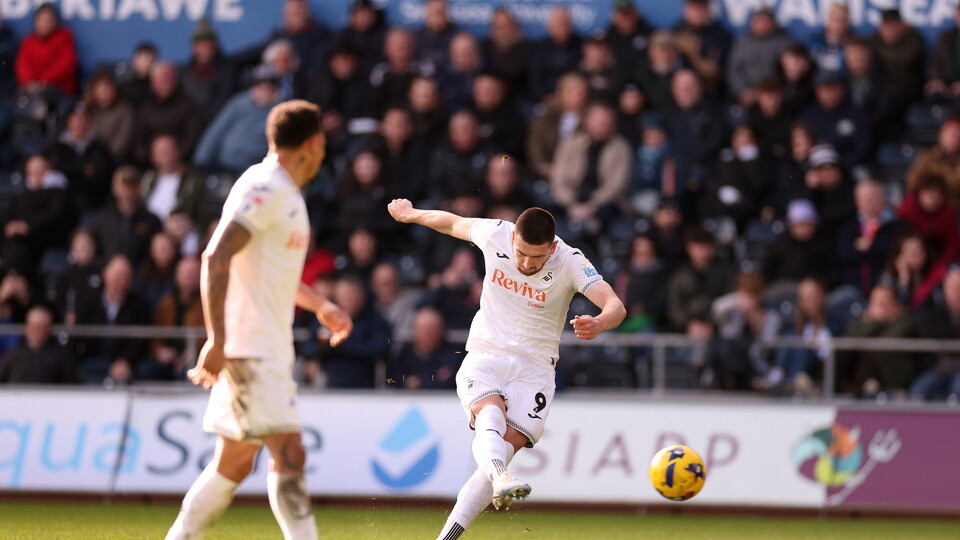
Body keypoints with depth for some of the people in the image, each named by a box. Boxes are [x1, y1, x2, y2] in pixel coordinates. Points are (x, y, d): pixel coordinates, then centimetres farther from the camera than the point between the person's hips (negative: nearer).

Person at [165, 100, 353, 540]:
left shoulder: (285, 194, 17)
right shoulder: (264, 189, -14)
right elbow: (216, 259, -23)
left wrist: (319, 305, 27)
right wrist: (217, 340, -27)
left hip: (268, 349, 10)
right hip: (250, 350, -10)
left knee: (234, 462, 12)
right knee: (289, 455, -14)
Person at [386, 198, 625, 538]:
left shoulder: (570, 263, -14)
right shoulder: (495, 235, -7)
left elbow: (616, 306, -28)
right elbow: (452, 223, 15)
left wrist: (599, 323, -52)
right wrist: (410, 214, 31)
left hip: (533, 369, -1)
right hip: (484, 356, 1)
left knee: (507, 446, -19)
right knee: (491, 412, -32)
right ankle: (500, 479, -63)